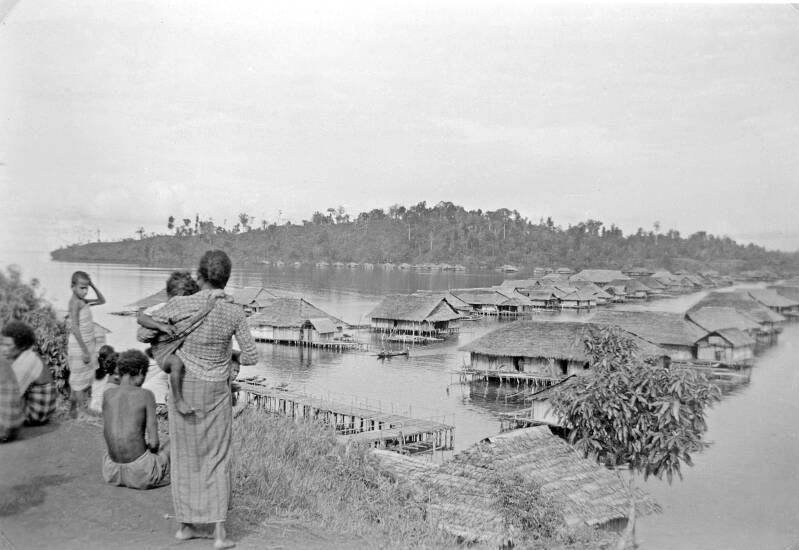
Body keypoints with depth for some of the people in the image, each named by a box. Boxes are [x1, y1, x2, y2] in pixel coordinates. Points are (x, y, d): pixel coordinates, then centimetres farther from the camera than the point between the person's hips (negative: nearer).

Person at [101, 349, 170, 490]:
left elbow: (106, 433, 10)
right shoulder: (146, 395, -10)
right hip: (141, 472, -5)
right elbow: (154, 442, -11)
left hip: (112, 472, 5)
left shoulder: (107, 393, 1)